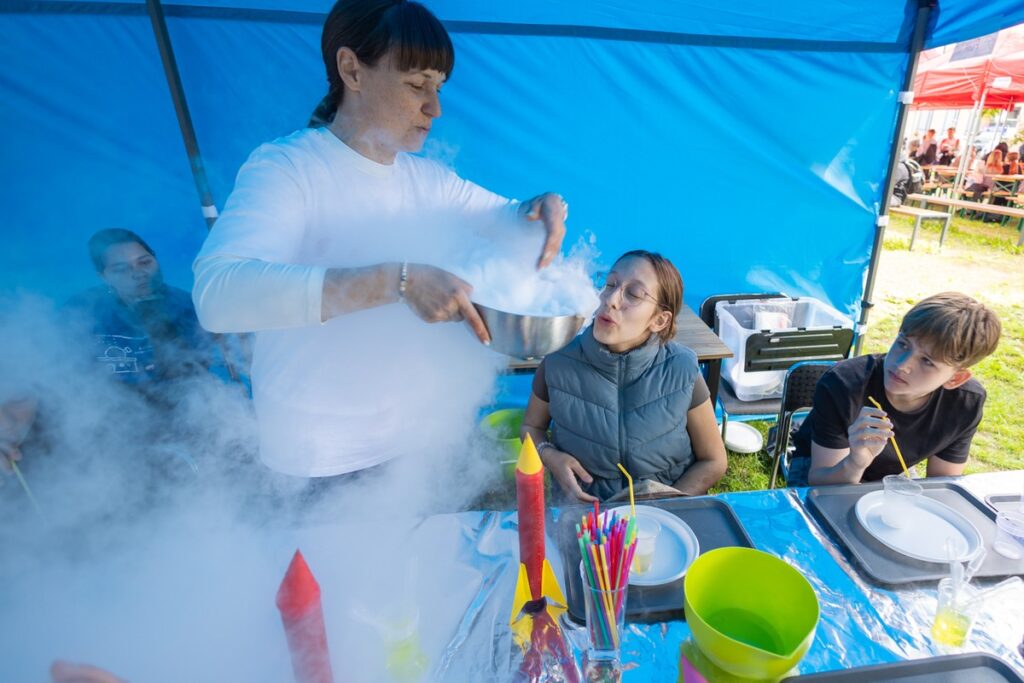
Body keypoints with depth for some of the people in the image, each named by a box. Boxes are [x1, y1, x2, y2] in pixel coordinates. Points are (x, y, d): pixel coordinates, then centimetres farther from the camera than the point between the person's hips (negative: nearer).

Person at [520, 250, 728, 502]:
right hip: (582, 512, -1)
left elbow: (713, 462, 0)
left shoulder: (681, 370, -14)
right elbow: (531, 426, 6)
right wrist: (550, 456, -13)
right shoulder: (559, 360, -14)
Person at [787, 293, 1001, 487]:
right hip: (825, 467, -4)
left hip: (893, 479, 4)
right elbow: (818, 482, -25)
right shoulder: (841, 384, -31)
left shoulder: (968, 401, -19)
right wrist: (855, 464, -45)